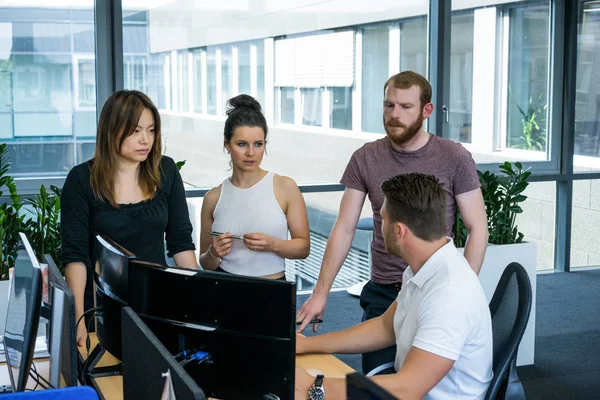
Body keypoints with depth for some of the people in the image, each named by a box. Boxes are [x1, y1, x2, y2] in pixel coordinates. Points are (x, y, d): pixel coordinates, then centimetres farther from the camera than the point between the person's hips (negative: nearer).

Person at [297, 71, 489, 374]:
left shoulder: (454, 158, -6)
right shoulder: (365, 159, 0)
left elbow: (477, 229, -3)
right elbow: (344, 230, 1)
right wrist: (320, 293, -3)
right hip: (382, 293, 2)